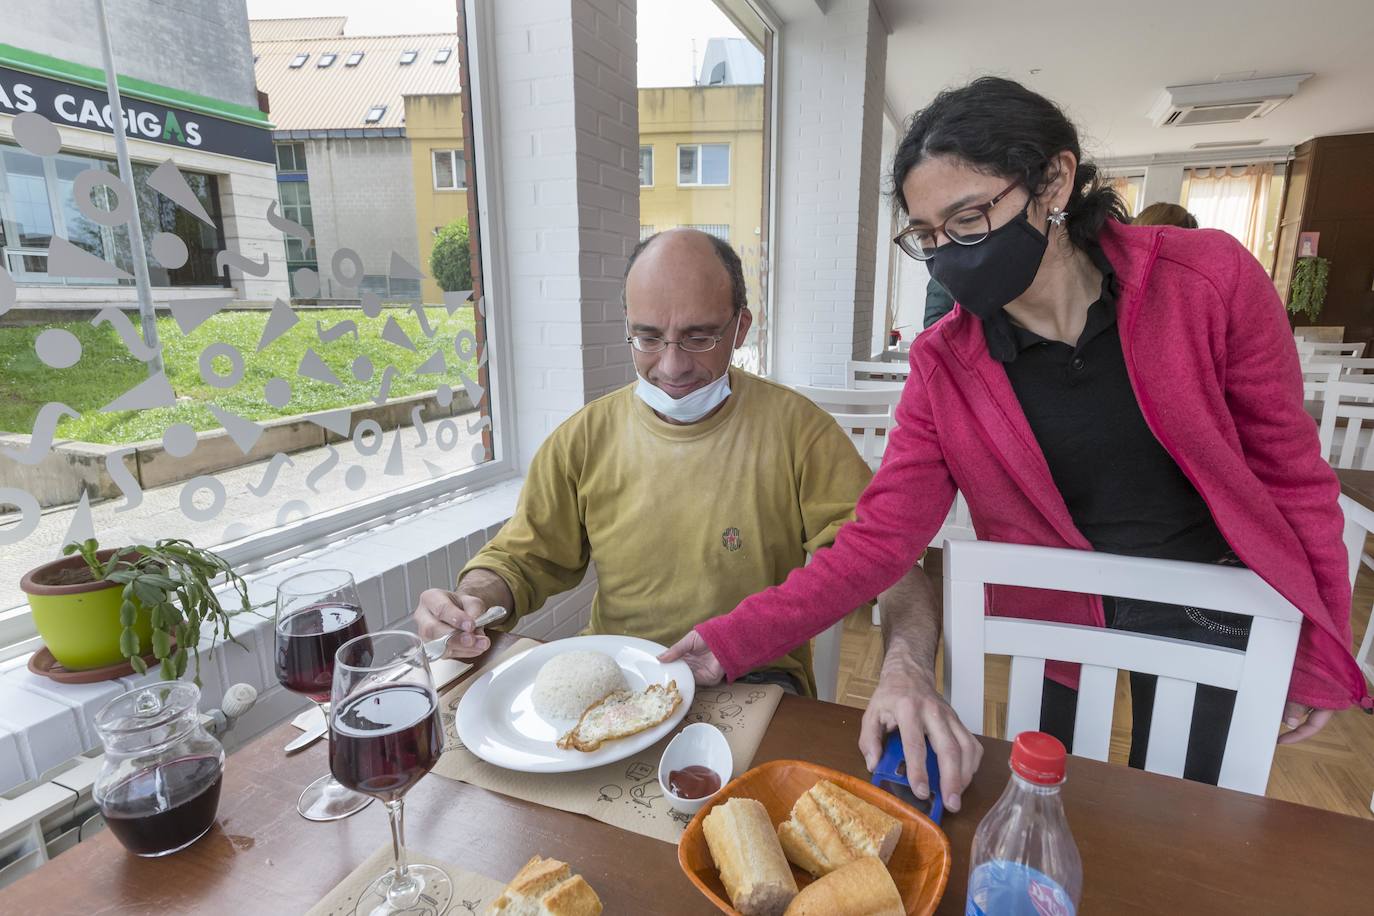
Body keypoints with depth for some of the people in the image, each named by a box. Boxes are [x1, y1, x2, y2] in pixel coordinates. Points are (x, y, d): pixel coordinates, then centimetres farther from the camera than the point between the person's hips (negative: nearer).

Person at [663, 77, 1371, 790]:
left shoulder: (1208, 281, -19)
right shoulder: (942, 365, -16)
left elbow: (1290, 471, -8)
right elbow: (880, 536, -19)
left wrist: (1317, 657, -2)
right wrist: (734, 641, -27)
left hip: (1207, 612, 0)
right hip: (1054, 613, 1)